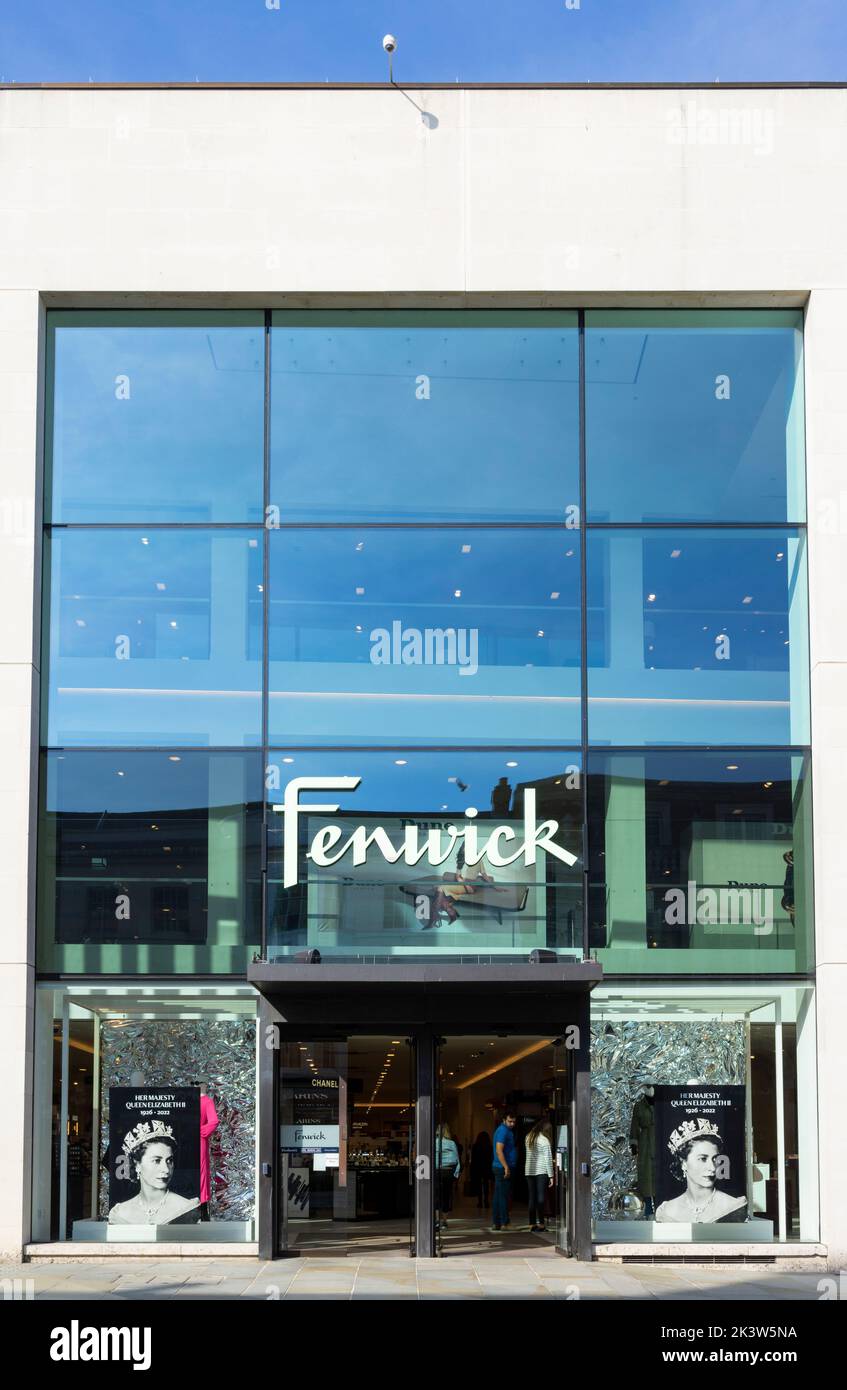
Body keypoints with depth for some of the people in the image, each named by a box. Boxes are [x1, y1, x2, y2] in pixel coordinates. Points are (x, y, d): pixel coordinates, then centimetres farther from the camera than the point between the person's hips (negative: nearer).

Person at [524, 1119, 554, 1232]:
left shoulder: (528, 1138, 8)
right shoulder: (545, 1140, -9)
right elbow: (548, 1159, -9)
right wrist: (551, 1176, -6)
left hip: (529, 1171, 5)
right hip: (542, 1172, -5)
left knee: (532, 1198, 7)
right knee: (541, 1197, -2)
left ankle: (532, 1224, 6)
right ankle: (540, 1223, -5)